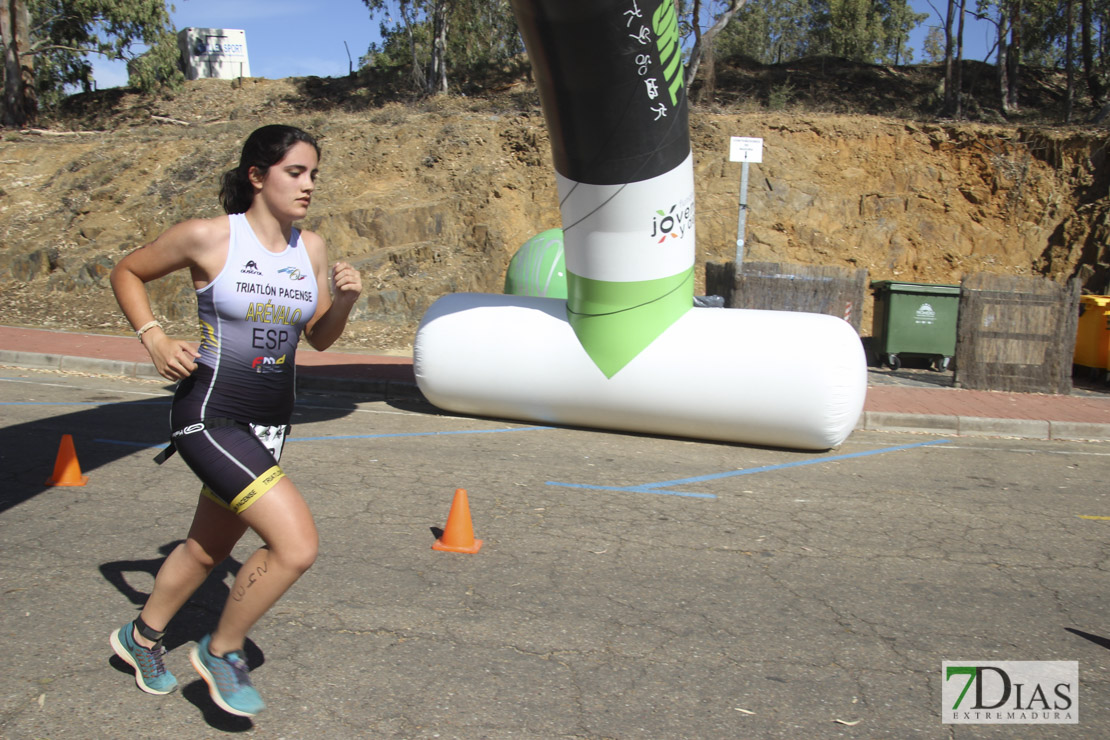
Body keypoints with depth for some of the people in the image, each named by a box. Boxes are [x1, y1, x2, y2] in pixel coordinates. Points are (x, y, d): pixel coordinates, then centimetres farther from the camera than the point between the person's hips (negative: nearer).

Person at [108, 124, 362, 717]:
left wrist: (345, 299, -7)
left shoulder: (311, 248, 3)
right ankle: (221, 651, 9)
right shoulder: (206, 237, -12)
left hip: (270, 424, 7)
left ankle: (142, 636, 50)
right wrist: (153, 339, -8)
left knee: (208, 549, 22)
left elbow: (319, 338, 11)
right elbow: (126, 272, 4)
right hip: (209, 416, -7)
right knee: (297, 544, -18)